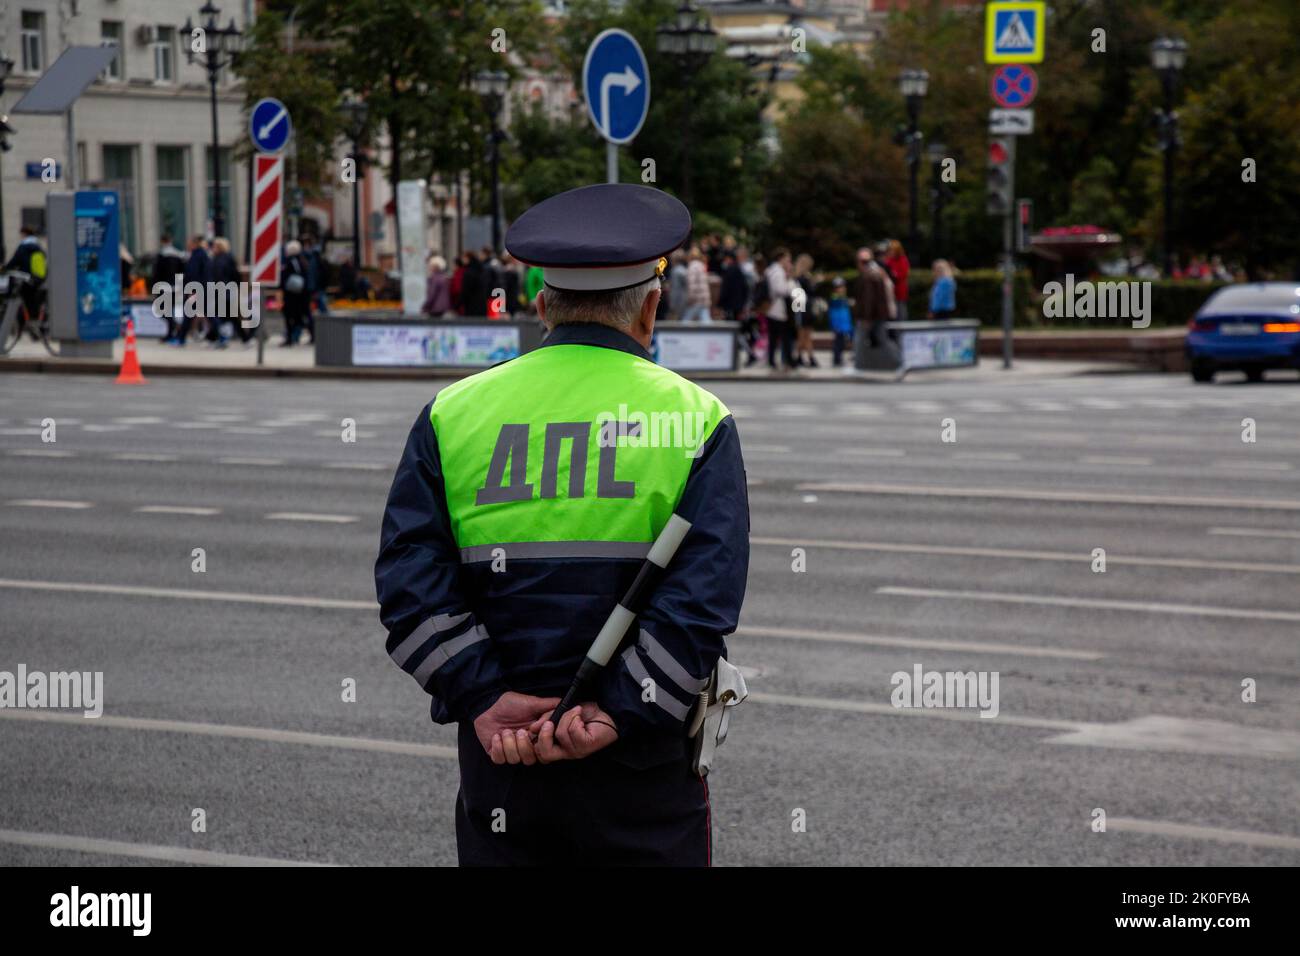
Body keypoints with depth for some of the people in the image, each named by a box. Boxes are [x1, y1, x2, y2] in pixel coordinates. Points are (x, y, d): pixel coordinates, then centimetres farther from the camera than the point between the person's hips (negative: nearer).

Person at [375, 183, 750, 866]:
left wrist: (488, 700, -10)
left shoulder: (452, 414, 5)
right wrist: (617, 716, -15)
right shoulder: (696, 419, 0)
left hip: (498, 756, 2)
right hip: (645, 761, -2)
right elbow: (703, 599, -13)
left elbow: (409, 585, -6)